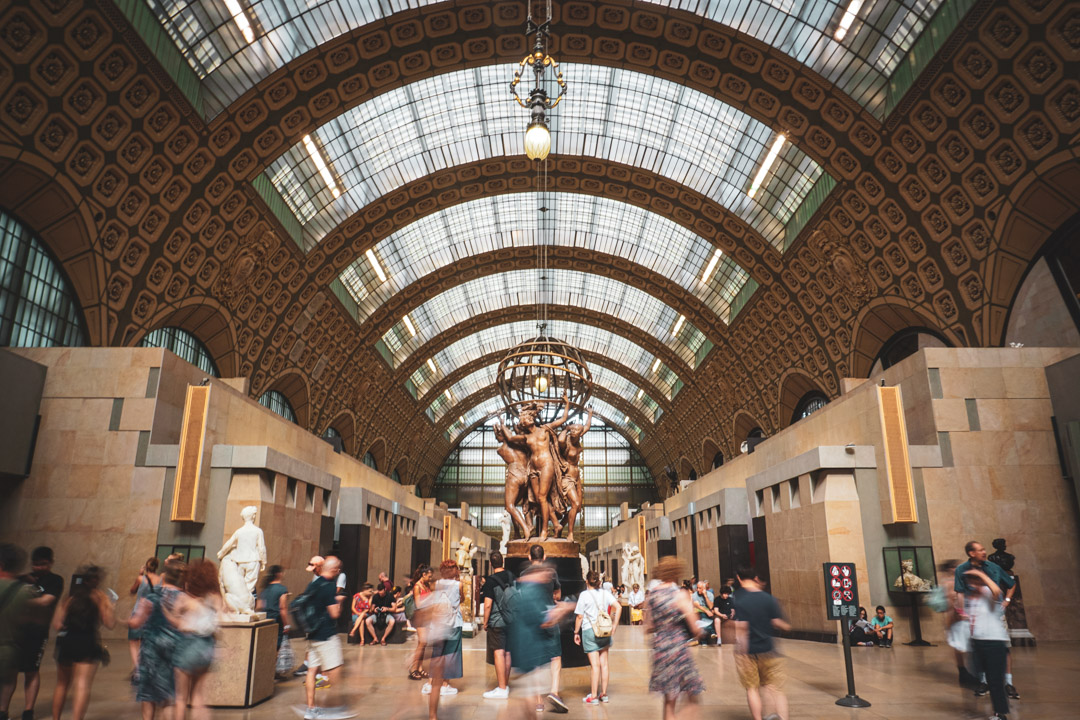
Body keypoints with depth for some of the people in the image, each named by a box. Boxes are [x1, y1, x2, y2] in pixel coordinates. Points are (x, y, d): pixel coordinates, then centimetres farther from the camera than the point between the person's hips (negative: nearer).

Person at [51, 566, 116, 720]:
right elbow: (110, 624, -6)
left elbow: (57, 624, 3)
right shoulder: (100, 598, -2)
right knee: (83, 687, -5)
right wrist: (109, 607, 9)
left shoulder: (70, 598, 9)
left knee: (62, 684, 21)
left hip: (66, 643, 5)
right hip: (87, 644, -5)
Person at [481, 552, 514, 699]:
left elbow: (488, 604, -16)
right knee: (507, 653, 13)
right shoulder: (512, 577, 6)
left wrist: (485, 622, -6)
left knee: (498, 653, -4)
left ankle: (501, 689, -3)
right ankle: (505, 685, 22)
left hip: (497, 622, -6)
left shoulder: (491, 580, -13)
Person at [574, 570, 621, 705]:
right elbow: (618, 608, -6)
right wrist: (614, 626, 0)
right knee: (604, 664, 11)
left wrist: (576, 632, 4)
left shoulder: (584, 595, -8)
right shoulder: (605, 593, 3)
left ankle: (593, 696, 3)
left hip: (589, 631, -4)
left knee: (595, 665, -2)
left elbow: (579, 616, -6)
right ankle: (604, 694, 17)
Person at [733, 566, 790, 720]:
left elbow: (741, 626, -13)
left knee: (752, 688, 11)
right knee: (776, 689, 12)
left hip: (747, 651, -2)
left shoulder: (738, 600, -10)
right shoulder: (769, 599, -5)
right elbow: (777, 623, -4)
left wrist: (740, 648, -7)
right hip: (768, 649, 2)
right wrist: (787, 627, 18)